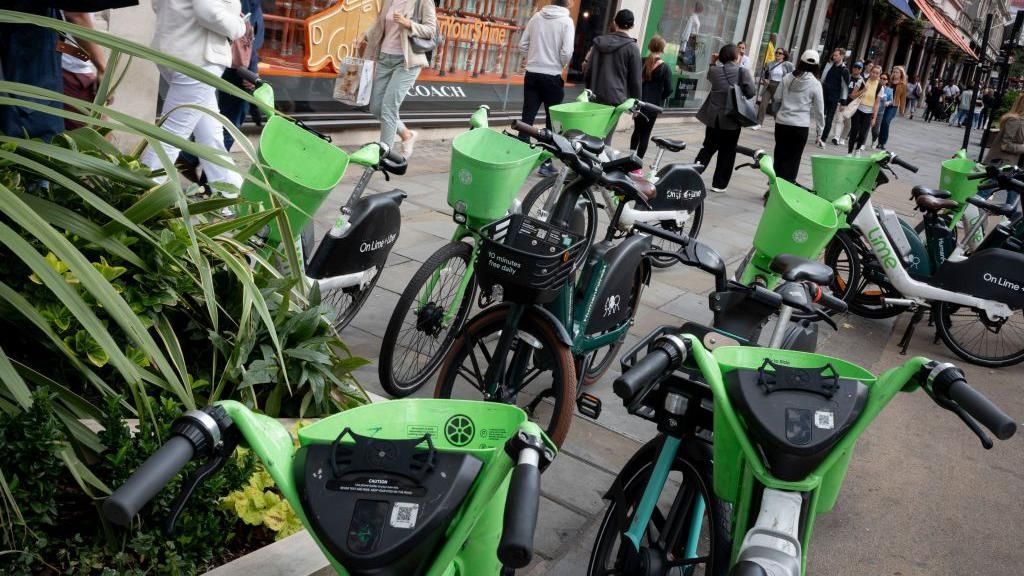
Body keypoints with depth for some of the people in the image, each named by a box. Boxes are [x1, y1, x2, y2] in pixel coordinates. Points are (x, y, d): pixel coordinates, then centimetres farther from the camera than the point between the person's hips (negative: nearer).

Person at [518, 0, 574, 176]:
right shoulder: (567, 21, -8)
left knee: (527, 118, 6)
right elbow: (567, 52, -15)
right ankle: (546, 163, 9)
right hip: (552, 77, -4)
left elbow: (522, 44, 5)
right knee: (552, 121, 7)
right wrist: (561, 65, 4)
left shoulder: (536, 17, 4)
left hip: (532, 74, 4)